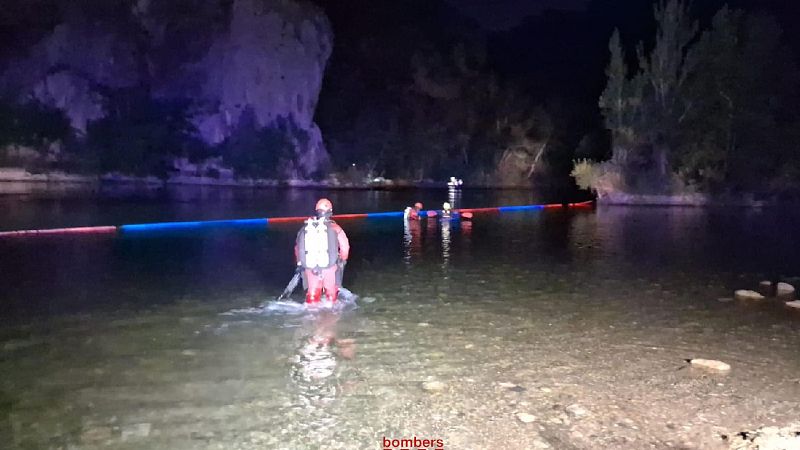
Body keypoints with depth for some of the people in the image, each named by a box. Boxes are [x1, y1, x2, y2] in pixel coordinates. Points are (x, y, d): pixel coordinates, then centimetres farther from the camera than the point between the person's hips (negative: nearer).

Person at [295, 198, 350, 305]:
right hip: (329, 267, -2)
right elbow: (345, 247, -4)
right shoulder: (334, 228, -9)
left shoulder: (305, 228, 0)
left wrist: (300, 263, 23)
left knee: (313, 292, 19)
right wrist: (343, 260, 16)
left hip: (310, 268, 2)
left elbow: (298, 247, 8)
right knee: (331, 290, 18)